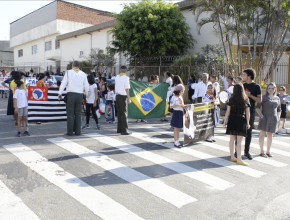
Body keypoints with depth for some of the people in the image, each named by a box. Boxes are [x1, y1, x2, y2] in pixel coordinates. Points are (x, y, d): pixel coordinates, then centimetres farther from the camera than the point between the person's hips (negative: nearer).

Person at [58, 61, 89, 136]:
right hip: (80, 95, 2)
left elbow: (63, 83, -2)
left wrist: (60, 93, 1)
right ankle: (77, 131, 8)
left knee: (70, 113, 1)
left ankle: (70, 132, 3)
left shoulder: (69, 72, 2)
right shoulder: (83, 74, 8)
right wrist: (86, 95, 24)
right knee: (78, 114, 8)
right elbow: (86, 86, 10)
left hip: (70, 94, -2)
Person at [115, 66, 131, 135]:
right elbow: (126, 89, -15)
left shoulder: (117, 77, 9)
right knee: (124, 113, -3)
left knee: (119, 113, 15)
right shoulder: (126, 78, -12)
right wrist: (129, 98, -12)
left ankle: (119, 129, 22)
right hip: (123, 96, -7)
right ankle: (124, 130, -5)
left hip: (117, 96, 7)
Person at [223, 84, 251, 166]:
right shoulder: (246, 100, -2)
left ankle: (232, 157, 21)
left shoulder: (231, 100, -2)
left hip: (232, 120, 2)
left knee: (232, 140, 11)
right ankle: (239, 159, 2)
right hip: (241, 121, -2)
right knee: (239, 141, 0)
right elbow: (247, 113, -1)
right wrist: (248, 123, 7)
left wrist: (224, 122, 6)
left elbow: (228, 112, -1)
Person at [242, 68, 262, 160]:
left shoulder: (256, 87, -1)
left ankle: (247, 151, 17)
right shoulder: (242, 85, 10)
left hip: (250, 112, -2)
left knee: (249, 132, 6)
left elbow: (260, 100, -6)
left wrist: (249, 95, -15)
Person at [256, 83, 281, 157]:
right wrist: (261, 116, -15)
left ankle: (268, 151, 19)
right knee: (262, 134, -1)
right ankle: (262, 151, 6)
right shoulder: (264, 97, -3)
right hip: (265, 118, -4)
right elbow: (257, 107, -6)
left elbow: (279, 109, 20)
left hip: (273, 119, 4)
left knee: (270, 135, 10)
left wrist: (278, 117, 6)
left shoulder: (277, 98, 11)